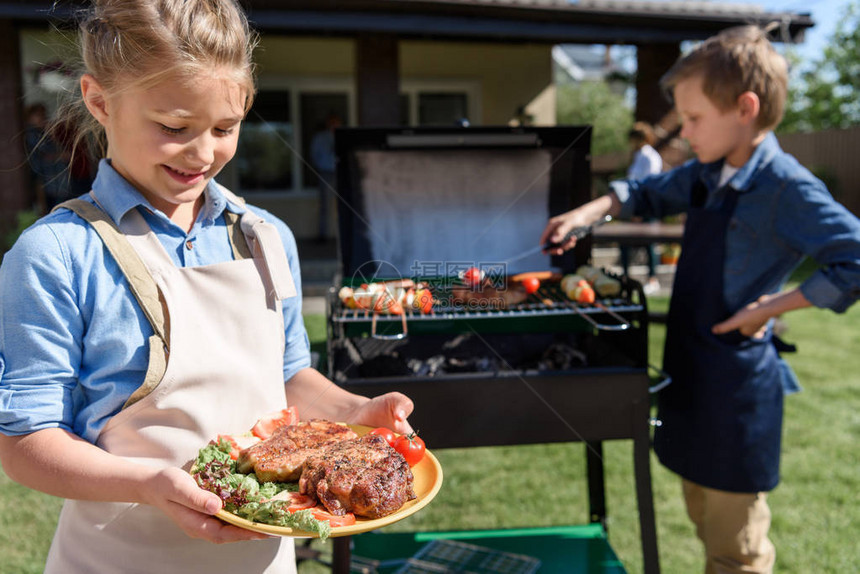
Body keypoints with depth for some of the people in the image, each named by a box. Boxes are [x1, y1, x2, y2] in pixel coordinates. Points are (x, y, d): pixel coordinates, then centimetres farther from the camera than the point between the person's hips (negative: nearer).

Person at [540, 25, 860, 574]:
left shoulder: (786, 188, -19)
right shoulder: (707, 175, 6)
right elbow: (650, 193, 23)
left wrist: (775, 305, -22)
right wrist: (589, 213, 9)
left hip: (738, 379, -8)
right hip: (690, 365, 8)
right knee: (703, 515, 24)